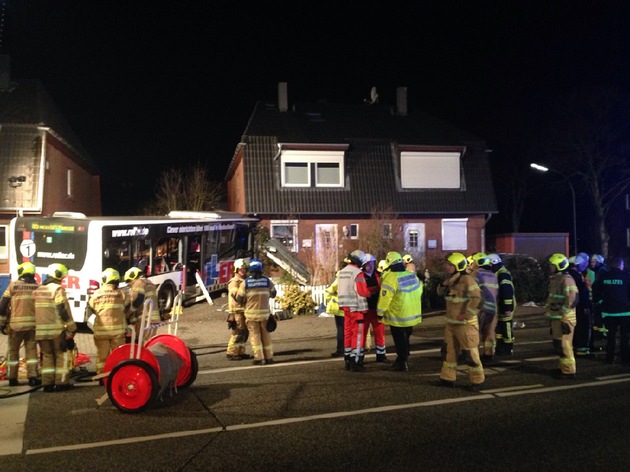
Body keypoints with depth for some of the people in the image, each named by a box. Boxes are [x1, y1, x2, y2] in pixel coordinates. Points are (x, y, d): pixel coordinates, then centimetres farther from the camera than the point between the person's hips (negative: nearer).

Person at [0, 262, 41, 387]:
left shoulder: (13, 285, 0)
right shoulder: (37, 287, 2)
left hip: (16, 324, -1)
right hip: (33, 324, 1)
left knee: (13, 351, 12)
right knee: (31, 350, 8)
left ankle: (12, 378, 15)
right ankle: (33, 377, 4)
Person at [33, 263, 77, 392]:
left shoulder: (37, 290, 14)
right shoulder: (58, 289, -9)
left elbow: (36, 310, 16)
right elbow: (63, 310, -15)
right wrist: (72, 328, -9)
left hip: (41, 329, 6)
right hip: (57, 329, -6)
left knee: (47, 355, 14)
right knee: (62, 355, 5)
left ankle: (47, 383, 13)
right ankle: (61, 383, 4)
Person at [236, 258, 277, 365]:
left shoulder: (245, 283, -9)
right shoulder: (267, 281, -4)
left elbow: (239, 298, -5)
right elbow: (273, 294, 9)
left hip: (251, 313, -2)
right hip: (265, 312, 2)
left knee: (255, 335, 5)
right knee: (266, 335, 12)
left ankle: (259, 358, 1)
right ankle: (269, 357, 17)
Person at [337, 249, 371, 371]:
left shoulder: (342, 272, 10)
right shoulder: (358, 273, -15)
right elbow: (363, 291, -17)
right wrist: (371, 293, 0)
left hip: (346, 306, 8)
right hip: (356, 307, -8)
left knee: (348, 332, 14)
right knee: (357, 333, -2)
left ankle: (348, 360, 20)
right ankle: (355, 361, -4)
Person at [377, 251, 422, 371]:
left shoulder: (391, 278, -21)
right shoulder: (413, 275, 1)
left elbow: (385, 298, -21)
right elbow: (419, 291, 14)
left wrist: (380, 312, -9)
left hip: (398, 316, -6)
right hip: (412, 314, 7)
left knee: (400, 341, 6)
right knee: (405, 338, 20)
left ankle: (402, 363, 11)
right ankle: (403, 360, 31)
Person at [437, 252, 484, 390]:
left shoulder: (467, 280, -18)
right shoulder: (450, 279, 8)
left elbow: (477, 298, -25)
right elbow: (440, 293, 17)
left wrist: (467, 314, -22)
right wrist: (444, 284, -4)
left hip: (465, 324, -8)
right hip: (451, 322, 8)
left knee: (470, 353, 0)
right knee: (450, 350, 15)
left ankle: (477, 380, 14)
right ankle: (448, 378, 25)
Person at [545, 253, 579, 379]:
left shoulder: (566, 280, -16)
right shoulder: (554, 279, 15)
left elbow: (572, 299, -23)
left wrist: (564, 317, -21)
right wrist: (548, 309, 20)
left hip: (564, 319, -10)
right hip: (555, 318, 10)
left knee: (564, 345, -7)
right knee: (558, 344, 16)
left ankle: (568, 371, 0)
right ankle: (562, 367, 27)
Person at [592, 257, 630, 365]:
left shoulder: (603, 276, 2)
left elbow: (595, 289, 4)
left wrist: (598, 301, 15)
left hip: (609, 311, 3)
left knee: (611, 335, 13)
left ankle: (610, 358, 16)